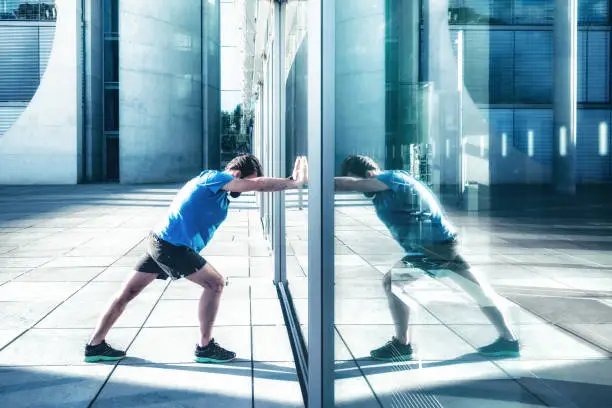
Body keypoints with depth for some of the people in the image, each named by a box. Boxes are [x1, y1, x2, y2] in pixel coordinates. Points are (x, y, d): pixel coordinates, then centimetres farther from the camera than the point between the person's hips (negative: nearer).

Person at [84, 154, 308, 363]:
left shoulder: (213, 181, 16)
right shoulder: (214, 178, -14)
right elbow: (258, 184, -19)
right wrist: (295, 183, -15)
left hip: (159, 241, 10)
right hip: (172, 246, -10)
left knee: (128, 292, 13)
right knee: (215, 283, -3)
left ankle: (95, 345, 21)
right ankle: (205, 347, 4)